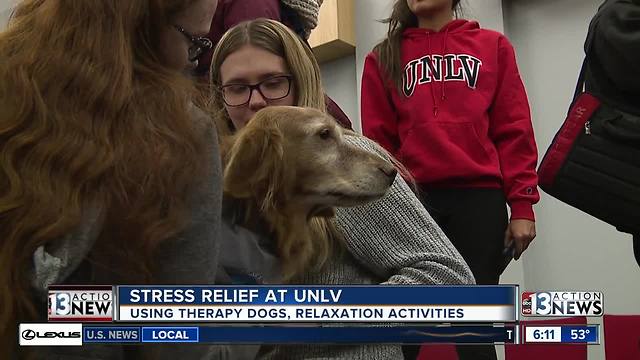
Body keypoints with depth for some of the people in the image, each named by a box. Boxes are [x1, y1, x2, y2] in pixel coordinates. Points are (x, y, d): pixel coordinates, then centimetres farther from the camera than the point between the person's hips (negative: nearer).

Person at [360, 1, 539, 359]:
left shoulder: (493, 46, 13)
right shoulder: (383, 58, 14)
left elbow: (514, 130, 6)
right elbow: (378, 140, 9)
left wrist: (522, 205, -2)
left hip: (480, 199, 0)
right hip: (411, 201, 1)